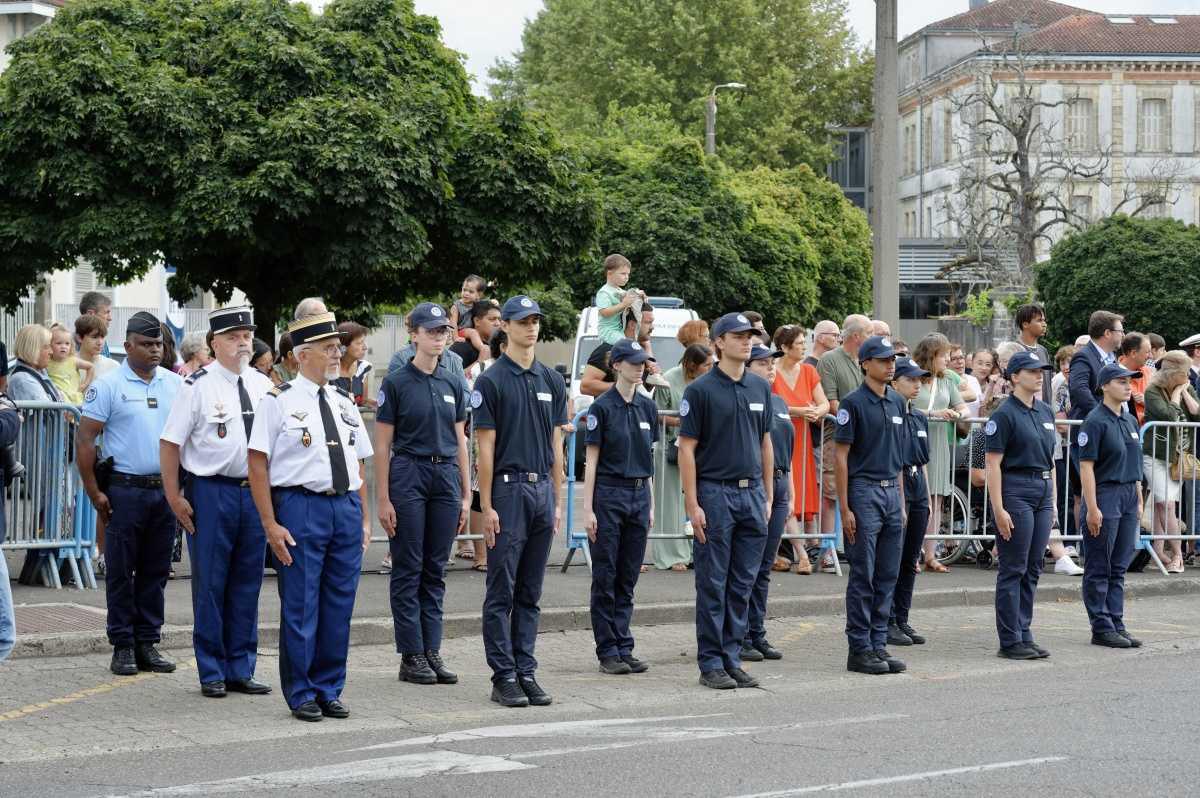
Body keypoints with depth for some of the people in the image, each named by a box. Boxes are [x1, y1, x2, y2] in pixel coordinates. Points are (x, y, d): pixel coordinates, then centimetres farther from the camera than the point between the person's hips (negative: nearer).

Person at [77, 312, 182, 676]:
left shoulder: (175, 384, 9)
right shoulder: (108, 385, -4)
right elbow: (84, 440, -5)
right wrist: (94, 493, -9)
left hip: (165, 490, 4)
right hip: (124, 491, -4)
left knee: (156, 571, 8)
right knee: (120, 572, 1)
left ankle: (148, 643, 15)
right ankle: (123, 647, 8)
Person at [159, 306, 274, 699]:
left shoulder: (263, 386, 9)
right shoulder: (198, 386, -7)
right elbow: (170, 443, -6)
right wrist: (174, 498, -9)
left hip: (255, 491, 5)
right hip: (211, 490, -5)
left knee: (247, 584, 10)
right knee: (210, 585, 2)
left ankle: (241, 670, 19)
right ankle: (212, 673, 11)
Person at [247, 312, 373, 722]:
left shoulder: (344, 403, 15)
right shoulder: (278, 402, -4)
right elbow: (258, 465, -7)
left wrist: (363, 517, 12)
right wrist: (270, 525, -13)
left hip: (346, 507, 6)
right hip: (301, 507, -6)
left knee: (339, 606, 9)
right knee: (300, 607, 0)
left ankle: (329, 689, 20)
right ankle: (301, 694, 11)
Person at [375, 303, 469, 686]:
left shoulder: (453, 384, 11)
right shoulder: (396, 383, -3)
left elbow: (460, 441, 14)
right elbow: (382, 444, -4)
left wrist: (466, 494, 10)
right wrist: (383, 499, -9)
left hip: (446, 477, 5)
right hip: (408, 474, -5)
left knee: (435, 571, 8)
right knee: (408, 570, -1)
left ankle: (432, 651, 12)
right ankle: (411, 657, 3)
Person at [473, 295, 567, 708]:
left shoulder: (551, 381, 12)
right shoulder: (491, 381, -5)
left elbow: (556, 445, 14)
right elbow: (485, 447, -7)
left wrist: (558, 499, 9)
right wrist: (487, 506, -11)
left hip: (542, 490, 5)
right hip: (508, 491, -5)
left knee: (530, 593, 9)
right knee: (502, 592, -2)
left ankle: (526, 672, 13)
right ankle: (503, 677, 2)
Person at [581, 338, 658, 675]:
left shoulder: (647, 406, 9)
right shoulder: (602, 406, -7)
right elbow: (592, 460, -8)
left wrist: (651, 504, 13)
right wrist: (587, 508, -12)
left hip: (639, 495, 5)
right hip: (609, 494, -5)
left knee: (628, 578, 8)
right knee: (606, 577, 0)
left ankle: (624, 648, 13)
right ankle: (607, 651, 5)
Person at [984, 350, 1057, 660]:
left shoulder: (1045, 411, 13)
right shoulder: (1005, 414, -10)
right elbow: (993, 464, -12)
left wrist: (1053, 502, 16)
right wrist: (999, 509, -17)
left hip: (1042, 494, 7)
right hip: (1015, 492, -7)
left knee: (1032, 569, 9)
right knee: (1013, 570, -3)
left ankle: (1024, 635, 16)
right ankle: (1010, 641, 2)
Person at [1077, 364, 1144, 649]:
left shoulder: (1130, 421, 13)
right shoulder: (1096, 421, -11)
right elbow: (1086, 466, -14)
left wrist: (1139, 501, 16)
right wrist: (1092, 508, -18)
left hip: (1128, 497, 8)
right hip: (1105, 496, -8)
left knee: (1119, 568, 11)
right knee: (1099, 569, 0)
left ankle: (1117, 625, 16)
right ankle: (1101, 628, 4)